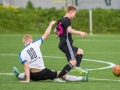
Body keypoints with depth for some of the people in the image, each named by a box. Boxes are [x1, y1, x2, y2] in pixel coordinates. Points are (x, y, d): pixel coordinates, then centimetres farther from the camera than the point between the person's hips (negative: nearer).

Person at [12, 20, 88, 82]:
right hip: (43, 72, -1)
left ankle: (19, 75, 66)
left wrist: (27, 80, -14)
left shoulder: (22, 54, -7)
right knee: (62, 75, 8)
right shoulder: (35, 44, -7)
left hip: (33, 76, 1)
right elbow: (46, 34, 1)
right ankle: (80, 78, 8)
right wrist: (51, 24, 14)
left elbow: (26, 67, -14)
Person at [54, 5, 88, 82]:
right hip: (66, 44, -11)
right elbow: (69, 30, -29)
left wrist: (58, 34, 52)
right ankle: (58, 78, -22)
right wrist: (79, 33, -39)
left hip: (63, 44, 11)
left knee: (80, 51, 25)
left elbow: (55, 31, 30)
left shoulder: (61, 20, 17)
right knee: (73, 62, -17)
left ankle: (77, 66, -1)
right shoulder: (67, 20, -11)